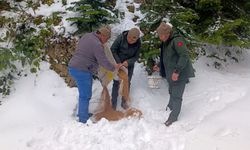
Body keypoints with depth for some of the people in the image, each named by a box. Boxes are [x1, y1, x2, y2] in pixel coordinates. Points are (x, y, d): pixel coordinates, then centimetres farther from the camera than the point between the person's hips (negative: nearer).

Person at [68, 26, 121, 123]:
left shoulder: (87, 36, 11)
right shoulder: (97, 45, -17)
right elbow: (104, 62, -16)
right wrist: (113, 68, 2)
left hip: (73, 68, 10)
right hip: (82, 72, -10)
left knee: (84, 93, 22)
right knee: (85, 96, 1)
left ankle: (82, 113, 35)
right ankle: (84, 120, 9)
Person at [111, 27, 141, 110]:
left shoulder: (138, 43, -18)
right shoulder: (121, 37, -24)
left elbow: (136, 56, -9)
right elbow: (112, 50, -17)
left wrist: (128, 62, -28)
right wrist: (118, 62, -24)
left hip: (129, 65, 2)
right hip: (118, 64, -2)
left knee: (127, 84, 10)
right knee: (116, 83, 1)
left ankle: (124, 102, 27)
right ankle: (113, 103, 13)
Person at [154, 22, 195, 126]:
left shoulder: (177, 40, -21)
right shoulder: (166, 42, 10)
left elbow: (184, 56, -29)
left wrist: (177, 71, -30)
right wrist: (160, 67, 17)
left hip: (179, 74, -9)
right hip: (171, 74, 9)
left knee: (176, 96, 0)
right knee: (172, 93, 23)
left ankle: (173, 118, 11)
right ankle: (169, 109, 41)